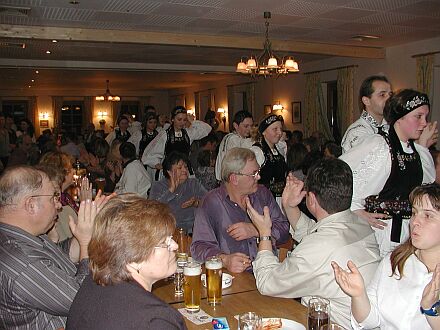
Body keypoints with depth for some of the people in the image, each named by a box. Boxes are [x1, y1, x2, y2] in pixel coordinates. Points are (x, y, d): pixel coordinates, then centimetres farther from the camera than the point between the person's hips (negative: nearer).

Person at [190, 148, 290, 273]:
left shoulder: (263, 193, 12)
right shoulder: (212, 202, -2)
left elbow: (284, 229, 7)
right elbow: (199, 246, -8)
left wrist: (255, 230, -10)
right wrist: (224, 259, -27)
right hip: (233, 277, -2)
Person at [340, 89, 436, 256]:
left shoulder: (413, 148, 6)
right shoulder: (378, 145, -18)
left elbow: (429, 181, 14)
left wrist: (422, 146, 6)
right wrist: (358, 211, -16)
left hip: (408, 229, 7)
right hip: (382, 229, -7)